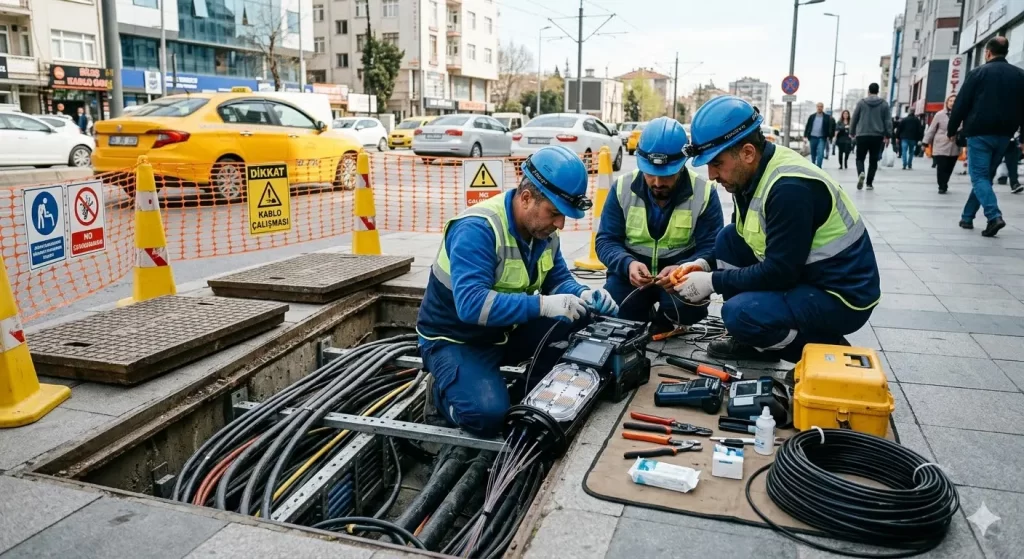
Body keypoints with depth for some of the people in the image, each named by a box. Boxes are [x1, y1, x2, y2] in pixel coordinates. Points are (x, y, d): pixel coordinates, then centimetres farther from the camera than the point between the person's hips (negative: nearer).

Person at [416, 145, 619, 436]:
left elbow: (559, 279, 3)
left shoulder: (542, 228, -5)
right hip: (456, 339, -7)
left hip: (506, 331, 7)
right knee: (488, 414, -29)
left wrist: (584, 295, -20)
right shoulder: (477, 229, -30)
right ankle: (444, 389, 4)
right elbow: (470, 305, -40)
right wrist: (542, 305, -44)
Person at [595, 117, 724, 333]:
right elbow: (606, 241, -7)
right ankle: (644, 319, 13)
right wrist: (628, 264, -31)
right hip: (632, 270, 1)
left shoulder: (704, 192, -11)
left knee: (688, 310, -32)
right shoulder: (623, 188, -7)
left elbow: (711, 248, -13)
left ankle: (665, 318, 8)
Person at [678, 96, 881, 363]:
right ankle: (755, 341, 10)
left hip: (841, 294, -9)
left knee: (739, 312, -26)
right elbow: (740, 237, 12)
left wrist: (713, 281, -19)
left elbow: (779, 272, -26)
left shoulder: (790, 188, -27)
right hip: (801, 273, 9)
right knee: (728, 239, 3)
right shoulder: (753, 171, -1)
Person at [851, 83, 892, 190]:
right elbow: (888, 121, 2)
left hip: (862, 135, -1)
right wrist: (887, 135, 5)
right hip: (877, 136, 1)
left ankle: (861, 173, -22)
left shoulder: (861, 103, 2)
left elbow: (854, 119, 4)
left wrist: (852, 133, 15)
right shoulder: (884, 104, 4)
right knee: (873, 160, 9)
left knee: (860, 158, 8)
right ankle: (869, 183, 8)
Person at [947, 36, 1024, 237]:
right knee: (985, 176, 14)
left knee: (979, 176, -5)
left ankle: (994, 216, -23)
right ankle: (967, 217, 18)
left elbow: (961, 104, -7)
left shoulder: (978, 72, -4)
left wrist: (952, 129, 2)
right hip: (1004, 134, 5)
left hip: (979, 132, -5)